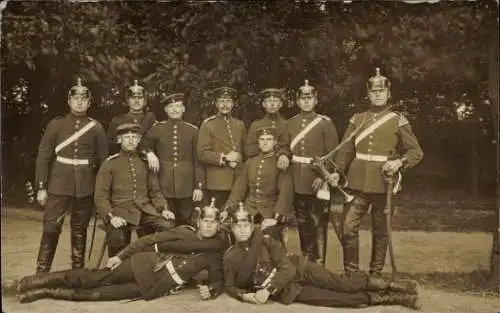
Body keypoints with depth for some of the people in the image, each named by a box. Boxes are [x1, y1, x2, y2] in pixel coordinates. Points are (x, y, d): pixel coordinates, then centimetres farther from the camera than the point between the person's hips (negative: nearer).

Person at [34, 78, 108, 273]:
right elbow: (43, 156, 1)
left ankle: (78, 270, 23)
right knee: (51, 228, -3)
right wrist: (41, 187, -4)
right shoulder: (56, 124, 3)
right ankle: (42, 272, 7)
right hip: (59, 186, -1)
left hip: (86, 188, 1)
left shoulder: (96, 127, 5)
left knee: (80, 230, 10)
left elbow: (103, 159, 7)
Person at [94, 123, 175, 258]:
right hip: (120, 209, -2)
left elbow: (155, 191, 16)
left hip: (145, 208, 3)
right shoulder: (109, 164, 3)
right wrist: (111, 216, -19)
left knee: (169, 226, -25)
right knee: (118, 237, -33)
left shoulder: (145, 162, 14)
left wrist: (163, 208, -4)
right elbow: (100, 196, -2)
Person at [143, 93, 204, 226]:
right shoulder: (156, 129, 4)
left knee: (185, 223, 5)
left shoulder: (192, 130, 3)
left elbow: (198, 161, 2)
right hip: (164, 186, 0)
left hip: (186, 187, 0)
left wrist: (199, 186, -3)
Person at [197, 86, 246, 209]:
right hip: (217, 183, -4)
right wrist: (224, 157, -15)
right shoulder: (207, 125, 0)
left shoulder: (240, 124, 15)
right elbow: (202, 153, -7)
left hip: (238, 181, 4)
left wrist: (238, 159, 2)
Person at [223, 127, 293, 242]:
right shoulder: (249, 162, 16)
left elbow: (286, 192, -10)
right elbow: (239, 188, 13)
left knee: (270, 232, -31)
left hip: (271, 212, -3)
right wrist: (227, 210, -1)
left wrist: (276, 218, -23)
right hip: (249, 210, 4)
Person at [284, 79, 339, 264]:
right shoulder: (290, 123, 9)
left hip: (317, 182, -4)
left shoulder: (325, 123, -3)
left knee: (318, 224, -1)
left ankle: (318, 263, 9)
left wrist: (323, 176, -15)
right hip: (297, 183, 4)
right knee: (302, 224, 13)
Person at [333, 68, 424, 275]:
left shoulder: (398, 121, 3)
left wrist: (399, 162, -17)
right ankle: (350, 272, 10)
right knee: (348, 227, -3)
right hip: (358, 183, 2)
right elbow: (345, 150, 8)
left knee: (380, 231, 8)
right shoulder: (357, 119, 10)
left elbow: (416, 152, 2)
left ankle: (376, 274, 22)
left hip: (384, 184, -2)